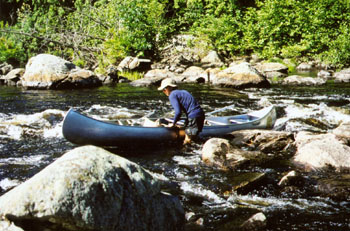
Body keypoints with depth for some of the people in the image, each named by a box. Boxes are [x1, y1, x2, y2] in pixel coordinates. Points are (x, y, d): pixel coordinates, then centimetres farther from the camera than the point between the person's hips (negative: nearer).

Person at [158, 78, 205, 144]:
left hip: (193, 117, -9)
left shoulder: (172, 95, -5)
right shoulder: (183, 91, 22)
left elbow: (178, 112, -15)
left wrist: (173, 123, 0)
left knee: (187, 141, -4)